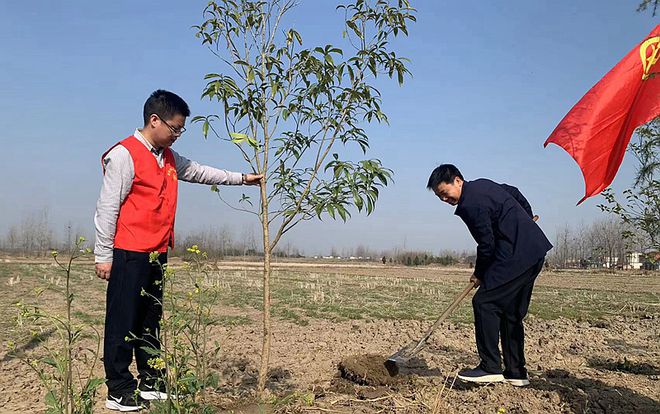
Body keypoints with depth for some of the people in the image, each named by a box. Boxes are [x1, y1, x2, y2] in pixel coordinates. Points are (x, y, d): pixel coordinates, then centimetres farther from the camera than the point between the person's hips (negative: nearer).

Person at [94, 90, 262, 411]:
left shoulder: (170, 158, 15)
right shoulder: (124, 155, -10)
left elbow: (200, 172, 29)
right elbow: (107, 207, -11)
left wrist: (241, 178, 27)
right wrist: (103, 255, -11)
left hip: (157, 253, 8)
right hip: (128, 254, -8)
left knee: (150, 321, 14)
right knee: (123, 321, -1)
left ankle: (151, 384, 23)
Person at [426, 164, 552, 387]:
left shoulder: (470, 204, -17)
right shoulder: (481, 184, 15)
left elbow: (487, 244, -15)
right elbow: (515, 193, 29)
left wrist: (479, 274, 1)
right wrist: (527, 220, 38)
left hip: (517, 256, -11)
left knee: (484, 302, -11)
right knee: (511, 312, 13)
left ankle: (490, 367, -9)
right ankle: (516, 372, 18)